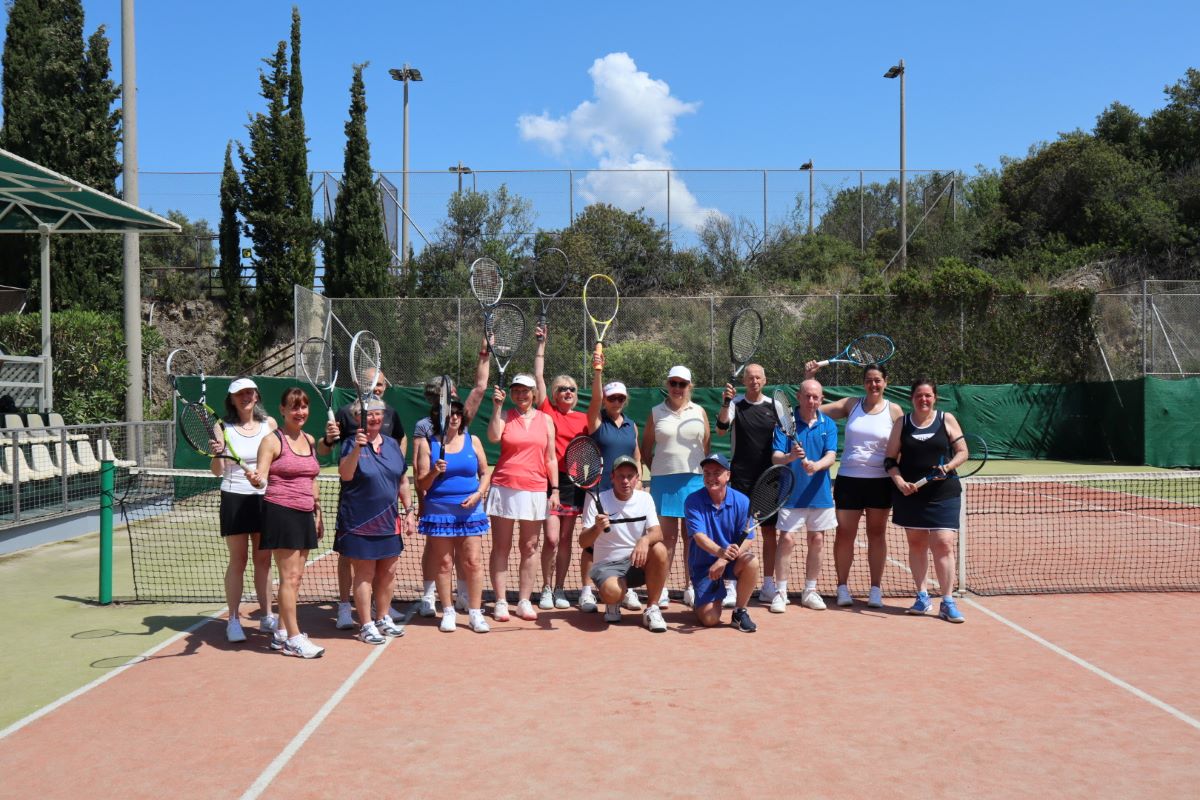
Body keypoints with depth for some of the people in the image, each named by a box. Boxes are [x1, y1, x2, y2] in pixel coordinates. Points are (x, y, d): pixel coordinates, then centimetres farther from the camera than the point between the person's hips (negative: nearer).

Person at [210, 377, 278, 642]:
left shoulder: (269, 424, 3)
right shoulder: (224, 428, -5)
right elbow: (217, 471, -8)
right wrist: (217, 453, -28)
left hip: (264, 498, 3)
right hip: (235, 499, -3)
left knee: (263, 560, 10)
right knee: (237, 561, 2)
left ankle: (267, 617, 18)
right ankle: (233, 620, 12)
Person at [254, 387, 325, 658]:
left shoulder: (309, 440, 14)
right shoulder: (272, 440, -6)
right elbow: (261, 478, -13)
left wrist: (318, 514, 21)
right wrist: (257, 480, -36)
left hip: (304, 515, 7)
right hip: (281, 512, -7)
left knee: (295, 576, 11)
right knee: (290, 576, -7)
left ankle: (281, 634, 21)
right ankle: (293, 638, -2)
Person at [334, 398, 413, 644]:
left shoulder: (392, 445, 9)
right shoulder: (351, 444, -7)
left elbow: (403, 481, 15)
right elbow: (345, 474, -25)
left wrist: (409, 511, 11)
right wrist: (357, 448, -38)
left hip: (388, 521, 6)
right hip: (360, 521, -6)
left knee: (388, 572, 12)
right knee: (364, 573, 0)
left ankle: (383, 618, 27)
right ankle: (366, 625, 10)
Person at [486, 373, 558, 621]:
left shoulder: (546, 420, 9)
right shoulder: (505, 416, 4)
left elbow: (551, 458, 9)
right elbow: (493, 437, -17)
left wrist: (555, 489, 4)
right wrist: (497, 406, -16)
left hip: (535, 490, 2)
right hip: (504, 487, -1)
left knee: (529, 548, 5)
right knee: (501, 547, 1)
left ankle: (524, 601, 13)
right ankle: (500, 602, 7)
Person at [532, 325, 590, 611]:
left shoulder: (584, 418, 8)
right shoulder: (547, 412, 2)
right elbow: (539, 377, -1)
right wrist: (541, 344, -3)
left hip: (574, 481, 2)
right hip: (550, 479, -2)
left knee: (566, 539, 8)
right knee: (551, 538, -7)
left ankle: (559, 590, 18)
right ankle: (546, 589, 9)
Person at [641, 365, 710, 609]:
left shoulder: (699, 412, 9)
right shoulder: (656, 413, 7)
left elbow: (706, 447, 11)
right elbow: (645, 450, 12)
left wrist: (705, 473, 3)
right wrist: (657, 471, 3)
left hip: (694, 479, 1)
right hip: (663, 480, -1)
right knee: (667, 536, 0)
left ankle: (691, 588, 12)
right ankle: (660, 590, 5)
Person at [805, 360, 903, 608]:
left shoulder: (894, 410, 1)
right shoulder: (851, 404, 5)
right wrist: (808, 378, -5)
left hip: (880, 481, 0)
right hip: (848, 479, 1)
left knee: (877, 534, 8)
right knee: (844, 534, 1)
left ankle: (875, 590, 17)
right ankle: (843, 588, 14)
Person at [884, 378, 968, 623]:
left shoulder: (946, 419, 3)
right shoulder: (902, 424, 6)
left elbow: (962, 452, 4)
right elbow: (890, 460, 7)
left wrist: (948, 467, -15)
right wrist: (900, 482, -10)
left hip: (943, 493, -2)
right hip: (910, 493, 2)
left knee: (943, 545, -9)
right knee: (916, 544, 9)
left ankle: (948, 603, -2)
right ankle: (922, 597, 22)